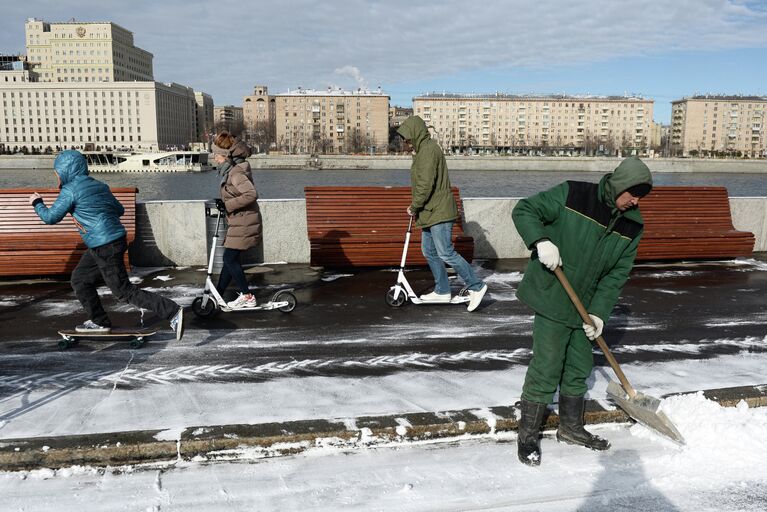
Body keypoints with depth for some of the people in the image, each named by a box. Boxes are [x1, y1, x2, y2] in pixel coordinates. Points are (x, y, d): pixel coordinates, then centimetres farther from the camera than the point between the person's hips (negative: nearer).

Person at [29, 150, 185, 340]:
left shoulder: (70, 190, -11)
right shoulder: (99, 186, 12)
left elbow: (51, 217, -6)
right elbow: (119, 210, 19)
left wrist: (37, 203, 12)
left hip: (105, 247, -9)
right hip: (116, 240, 9)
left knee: (124, 291, -3)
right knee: (80, 279, 21)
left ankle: (173, 312, -9)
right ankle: (99, 322, 28)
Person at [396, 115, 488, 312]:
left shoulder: (428, 149, -15)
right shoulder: (423, 149, 19)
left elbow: (425, 184, -22)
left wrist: (414, 206, -12)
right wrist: (416, 206, 14)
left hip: (439, 212, -11)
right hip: (430, 212, 11)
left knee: (446, 253, -10)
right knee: (429, 252, 13)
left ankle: (476, 286, -2)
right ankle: (442, 291, 21)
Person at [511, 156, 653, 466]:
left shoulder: (632, 226, 0)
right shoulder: (572, 195, -15)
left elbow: (618, 273, 2)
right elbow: (524, 210, -11)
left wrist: (598, 312, -7)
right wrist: (541, 241, -29)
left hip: (584, 306, 6)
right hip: (552, 297, -6)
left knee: (579, 368, 17)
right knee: (546, 368, -4)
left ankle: (570, 428, 36)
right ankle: (527, 435, 11)